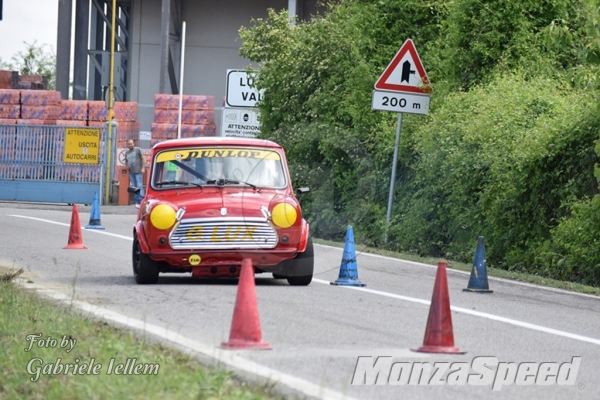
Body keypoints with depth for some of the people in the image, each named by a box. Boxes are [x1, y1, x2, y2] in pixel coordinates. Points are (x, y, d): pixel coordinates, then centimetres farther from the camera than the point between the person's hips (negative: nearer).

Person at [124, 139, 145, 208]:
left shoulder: (138, 150, 2)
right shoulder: (127, 153, 18)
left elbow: (143, 159, -1)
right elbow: (126, 161, 30)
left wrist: (143, 168, -9)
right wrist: (127, 165, 7)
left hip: (138, 171, -6)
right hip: (131, 172, 6)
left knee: (139, 186, -12)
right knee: (134, 187, 4)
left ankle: (141, 201, -15)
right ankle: (137, 202, 6)